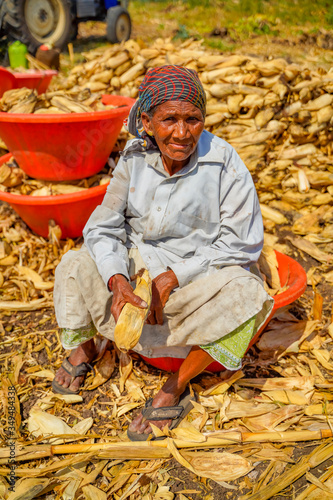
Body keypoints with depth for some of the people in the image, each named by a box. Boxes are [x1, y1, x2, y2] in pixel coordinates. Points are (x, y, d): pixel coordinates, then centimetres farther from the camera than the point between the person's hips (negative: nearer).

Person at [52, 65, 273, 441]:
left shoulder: (224, 163, -18)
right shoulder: (136, 157, -9)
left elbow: (242, 245, -15)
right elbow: (104, 227, -5)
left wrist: (175, 277, -22)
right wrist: (117, 280, -24)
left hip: (204, 271, -3)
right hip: (141, 262, 3)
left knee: (246, 295, -32)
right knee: (76, 265, -12)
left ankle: (177, 385, -16)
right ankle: (82, 347, 13)